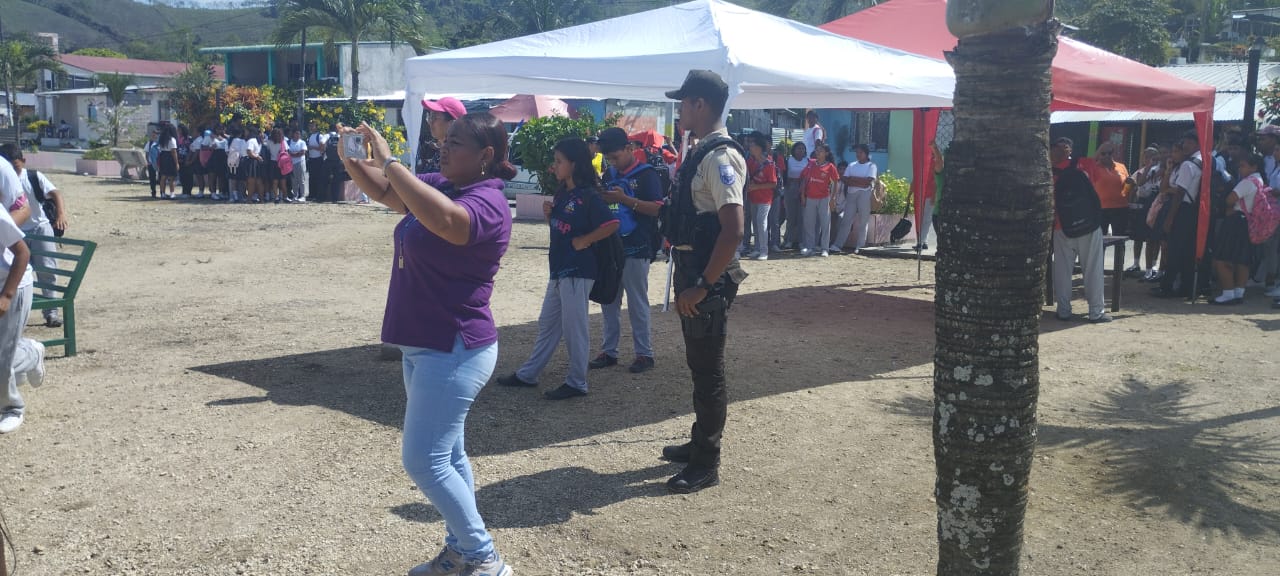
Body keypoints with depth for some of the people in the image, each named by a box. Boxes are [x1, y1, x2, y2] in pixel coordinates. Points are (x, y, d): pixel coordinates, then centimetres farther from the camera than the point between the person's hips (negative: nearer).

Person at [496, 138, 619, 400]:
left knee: (574, 327, -1)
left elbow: (612, 224, -22)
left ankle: (576, 383, 10)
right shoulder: (563, 194, 12)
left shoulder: (588, 196, -14)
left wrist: (585, 240, -17)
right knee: (548, 323, 16)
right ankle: (527, 374, 26)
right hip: (559, 268, 9)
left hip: (578, 271, -9)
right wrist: (549, 214, 1)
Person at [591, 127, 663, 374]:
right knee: (609, 302, 11)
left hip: (635, 250, -6)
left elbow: (658, 208, -16)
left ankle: (645, 353, 10)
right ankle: (609, 351, 20)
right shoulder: (609, 175, 11)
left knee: (637, 303, 1)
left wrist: (624, 199, -23)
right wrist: (600, 199, -5)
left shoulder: (647, 174, -7)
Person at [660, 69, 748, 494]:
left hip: (708, 280, -10)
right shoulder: (700, 152, 13)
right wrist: (687, 278, 18)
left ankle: (706, 465, 10)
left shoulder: (721, 157, -18)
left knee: (708, 370, 0)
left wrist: (703, 284, -23)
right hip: (690, 272, 10)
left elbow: (733, 229, -25)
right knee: (698, 364, 19)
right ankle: (699, 444, 34)